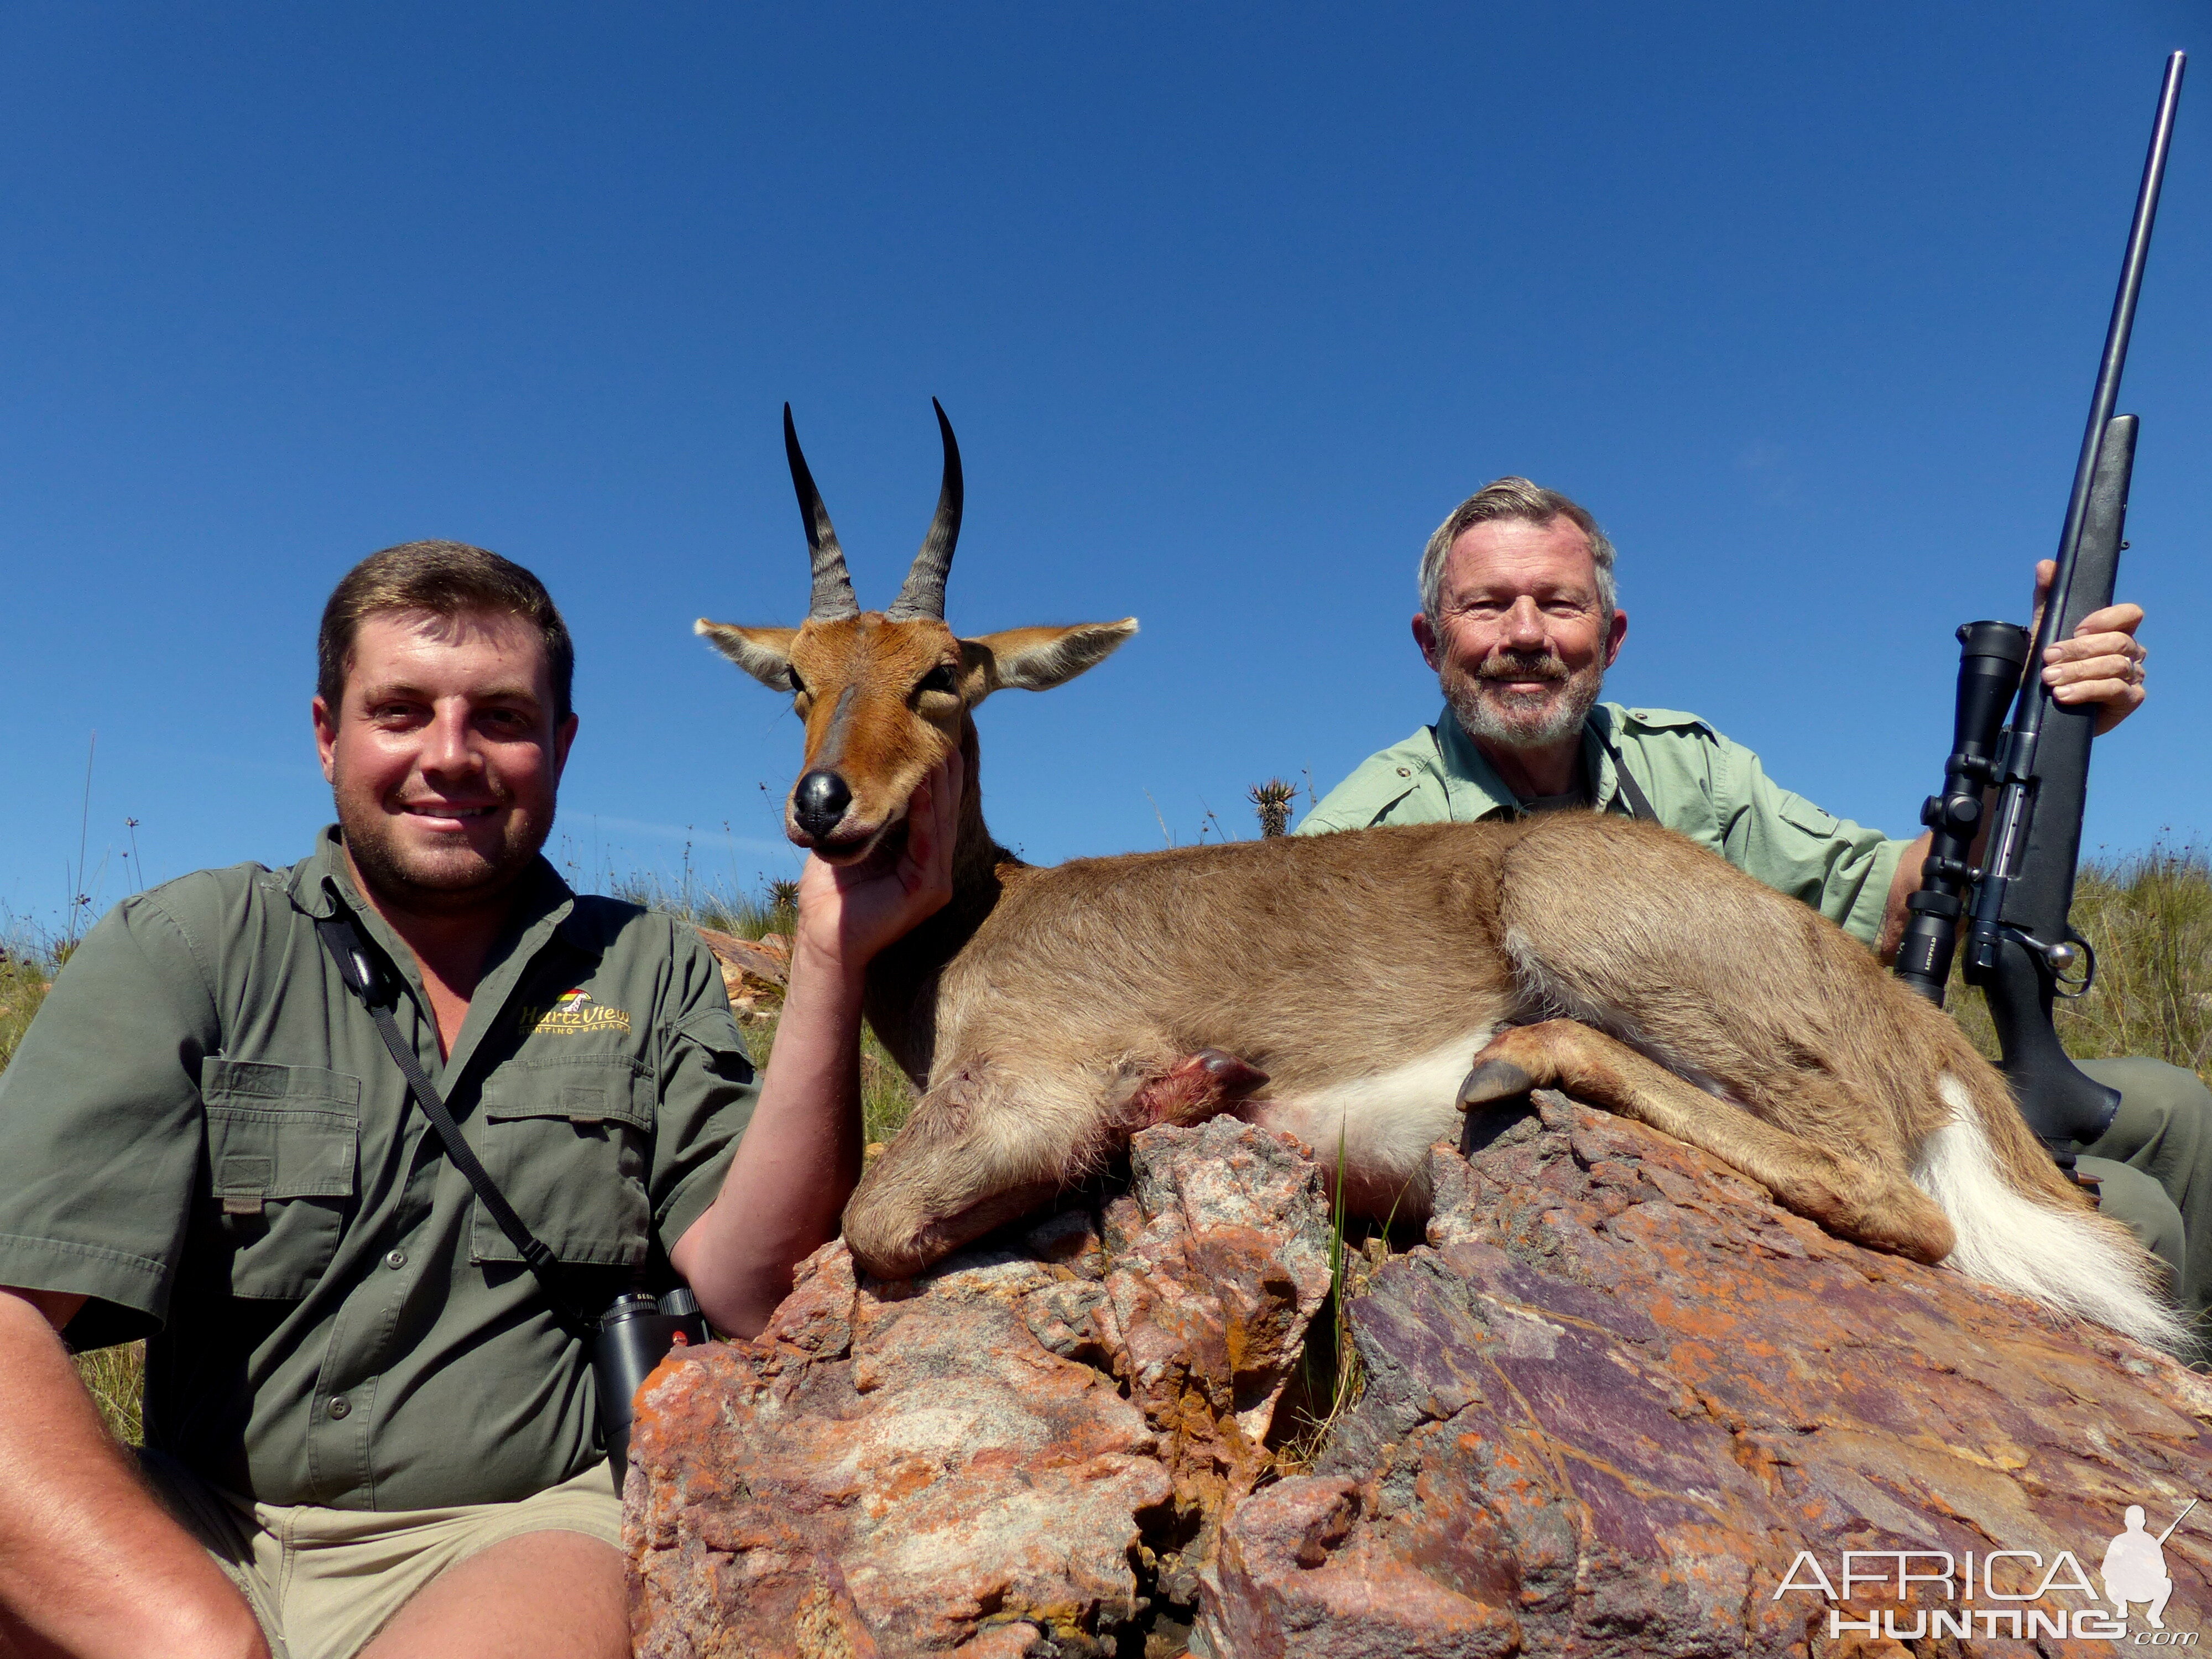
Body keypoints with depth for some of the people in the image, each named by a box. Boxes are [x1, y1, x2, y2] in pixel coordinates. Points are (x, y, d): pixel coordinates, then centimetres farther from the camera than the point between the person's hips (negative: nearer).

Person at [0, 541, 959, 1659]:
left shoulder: (653, 976, 5)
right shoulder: (181, 950, 1)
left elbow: (749, 1288, -7)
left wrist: (831, 959, -17)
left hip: (518, 1528, 0)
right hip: (200, 1527, 1)